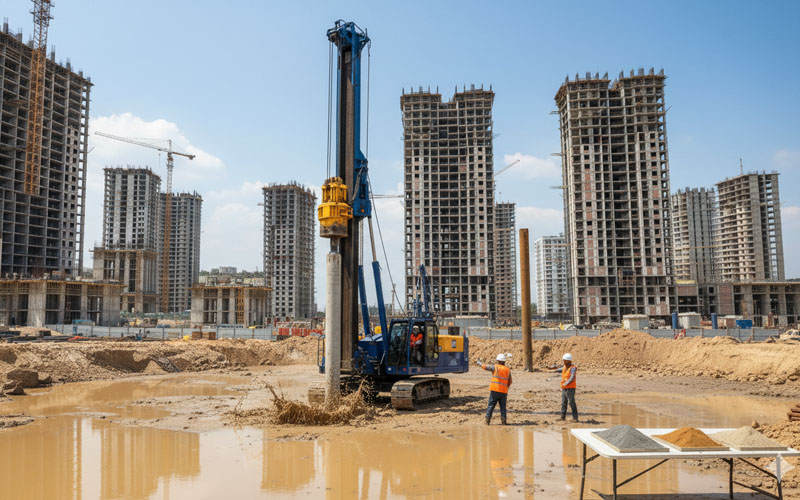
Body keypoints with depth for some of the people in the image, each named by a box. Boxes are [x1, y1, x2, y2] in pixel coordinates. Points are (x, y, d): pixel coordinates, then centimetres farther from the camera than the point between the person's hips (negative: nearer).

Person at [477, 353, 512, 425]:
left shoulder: (495, 367, -4)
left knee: (491, 406, 3)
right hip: (504, 392, 3)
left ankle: (487, 421, 1)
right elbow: (509, 382, 15)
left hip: (495, 390, -3)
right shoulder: (508, 370, 8)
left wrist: (479, 362, 20)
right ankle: (503, 421, 5)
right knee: (503, 407, 10)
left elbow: (485, 366, 2)